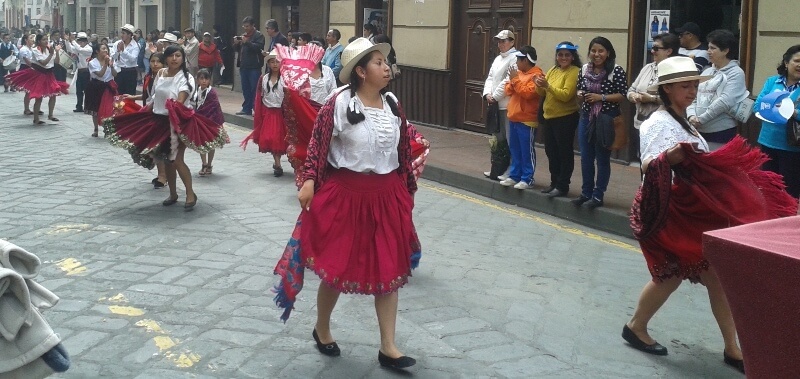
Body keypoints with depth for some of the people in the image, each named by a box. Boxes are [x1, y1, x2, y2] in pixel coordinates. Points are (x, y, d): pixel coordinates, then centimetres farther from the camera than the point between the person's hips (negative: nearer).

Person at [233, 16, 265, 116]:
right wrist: (236, 43, 0)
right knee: (245, 89, 10)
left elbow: (259, 47, -20)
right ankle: (246, 109, 15)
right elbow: (238, 49, 20)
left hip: (254, 67, -7)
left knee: (254, 89, -8)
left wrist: (247, 42, -24)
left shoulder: (258, 35, -4)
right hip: (244, 66, 7)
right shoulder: (243, 36, 18)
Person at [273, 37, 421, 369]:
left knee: (390, 269, 6)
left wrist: (407, 188, 16)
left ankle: (387, 348, 15)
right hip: (345, 194, -5)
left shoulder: (392, 104, 5)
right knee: (336, 266, 8)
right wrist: (309, 180, -23)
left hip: (387, 195, 5)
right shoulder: (339, 104, -12)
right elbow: (318, 143, -12)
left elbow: (404, 149, 12)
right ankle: (322, 329, 34)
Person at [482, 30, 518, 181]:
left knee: (506, 139, -7)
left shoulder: (515, 58, -9)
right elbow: (490, 78, 17)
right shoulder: (498, 59, 19)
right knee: (497, 138, 14)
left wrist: (495, 96, -13)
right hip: (495, 105, 9)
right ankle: (496, 170, 23)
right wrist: (487, 94, -1)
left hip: (507, 106, -9)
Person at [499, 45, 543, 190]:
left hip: (527, 120, -8)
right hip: (514, 118, 9)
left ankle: (527, 179, 1)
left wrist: (516, 79, -17)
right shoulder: (519, 73, 14)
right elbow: (508, 91, 17)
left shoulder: (536, 75, -12)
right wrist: (511, 81, -3)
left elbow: (528, 93, -23)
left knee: (527, 151, -3)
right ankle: (514, 176, 20)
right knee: (515, 150, 13)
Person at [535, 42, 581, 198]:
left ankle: (562, 186, 7)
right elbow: (542, 93, 11)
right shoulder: (553, 70, 11)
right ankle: (554, 183, 26)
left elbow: (566, 95, -21)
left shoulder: (574, 72, -11)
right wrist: (539, 85, -10)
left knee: (564, 153, 1)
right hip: (549, 116, 8)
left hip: (566, 118, -8)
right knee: (551, 152, 15)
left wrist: (548, 85, -27)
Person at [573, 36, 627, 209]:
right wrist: (580, 94, -5)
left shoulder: (616, 70, -10)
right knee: (585, 157, 11)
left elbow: (623, 95, -11)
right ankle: (586, 193, 23)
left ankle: (598, 196, 11)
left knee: (602, 158, 3)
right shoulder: (585, 69, 6)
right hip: (586, 117, 6)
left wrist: (601, 97, -19)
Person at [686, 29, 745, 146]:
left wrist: (701, 119, -16)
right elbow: (693, 96, 12)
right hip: (699, 131, 6)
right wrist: (691, 116, -7)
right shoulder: (707, 72, 16)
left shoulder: (736, 73, -5)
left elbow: (725, 101, -18)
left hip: (722, 132, -6)